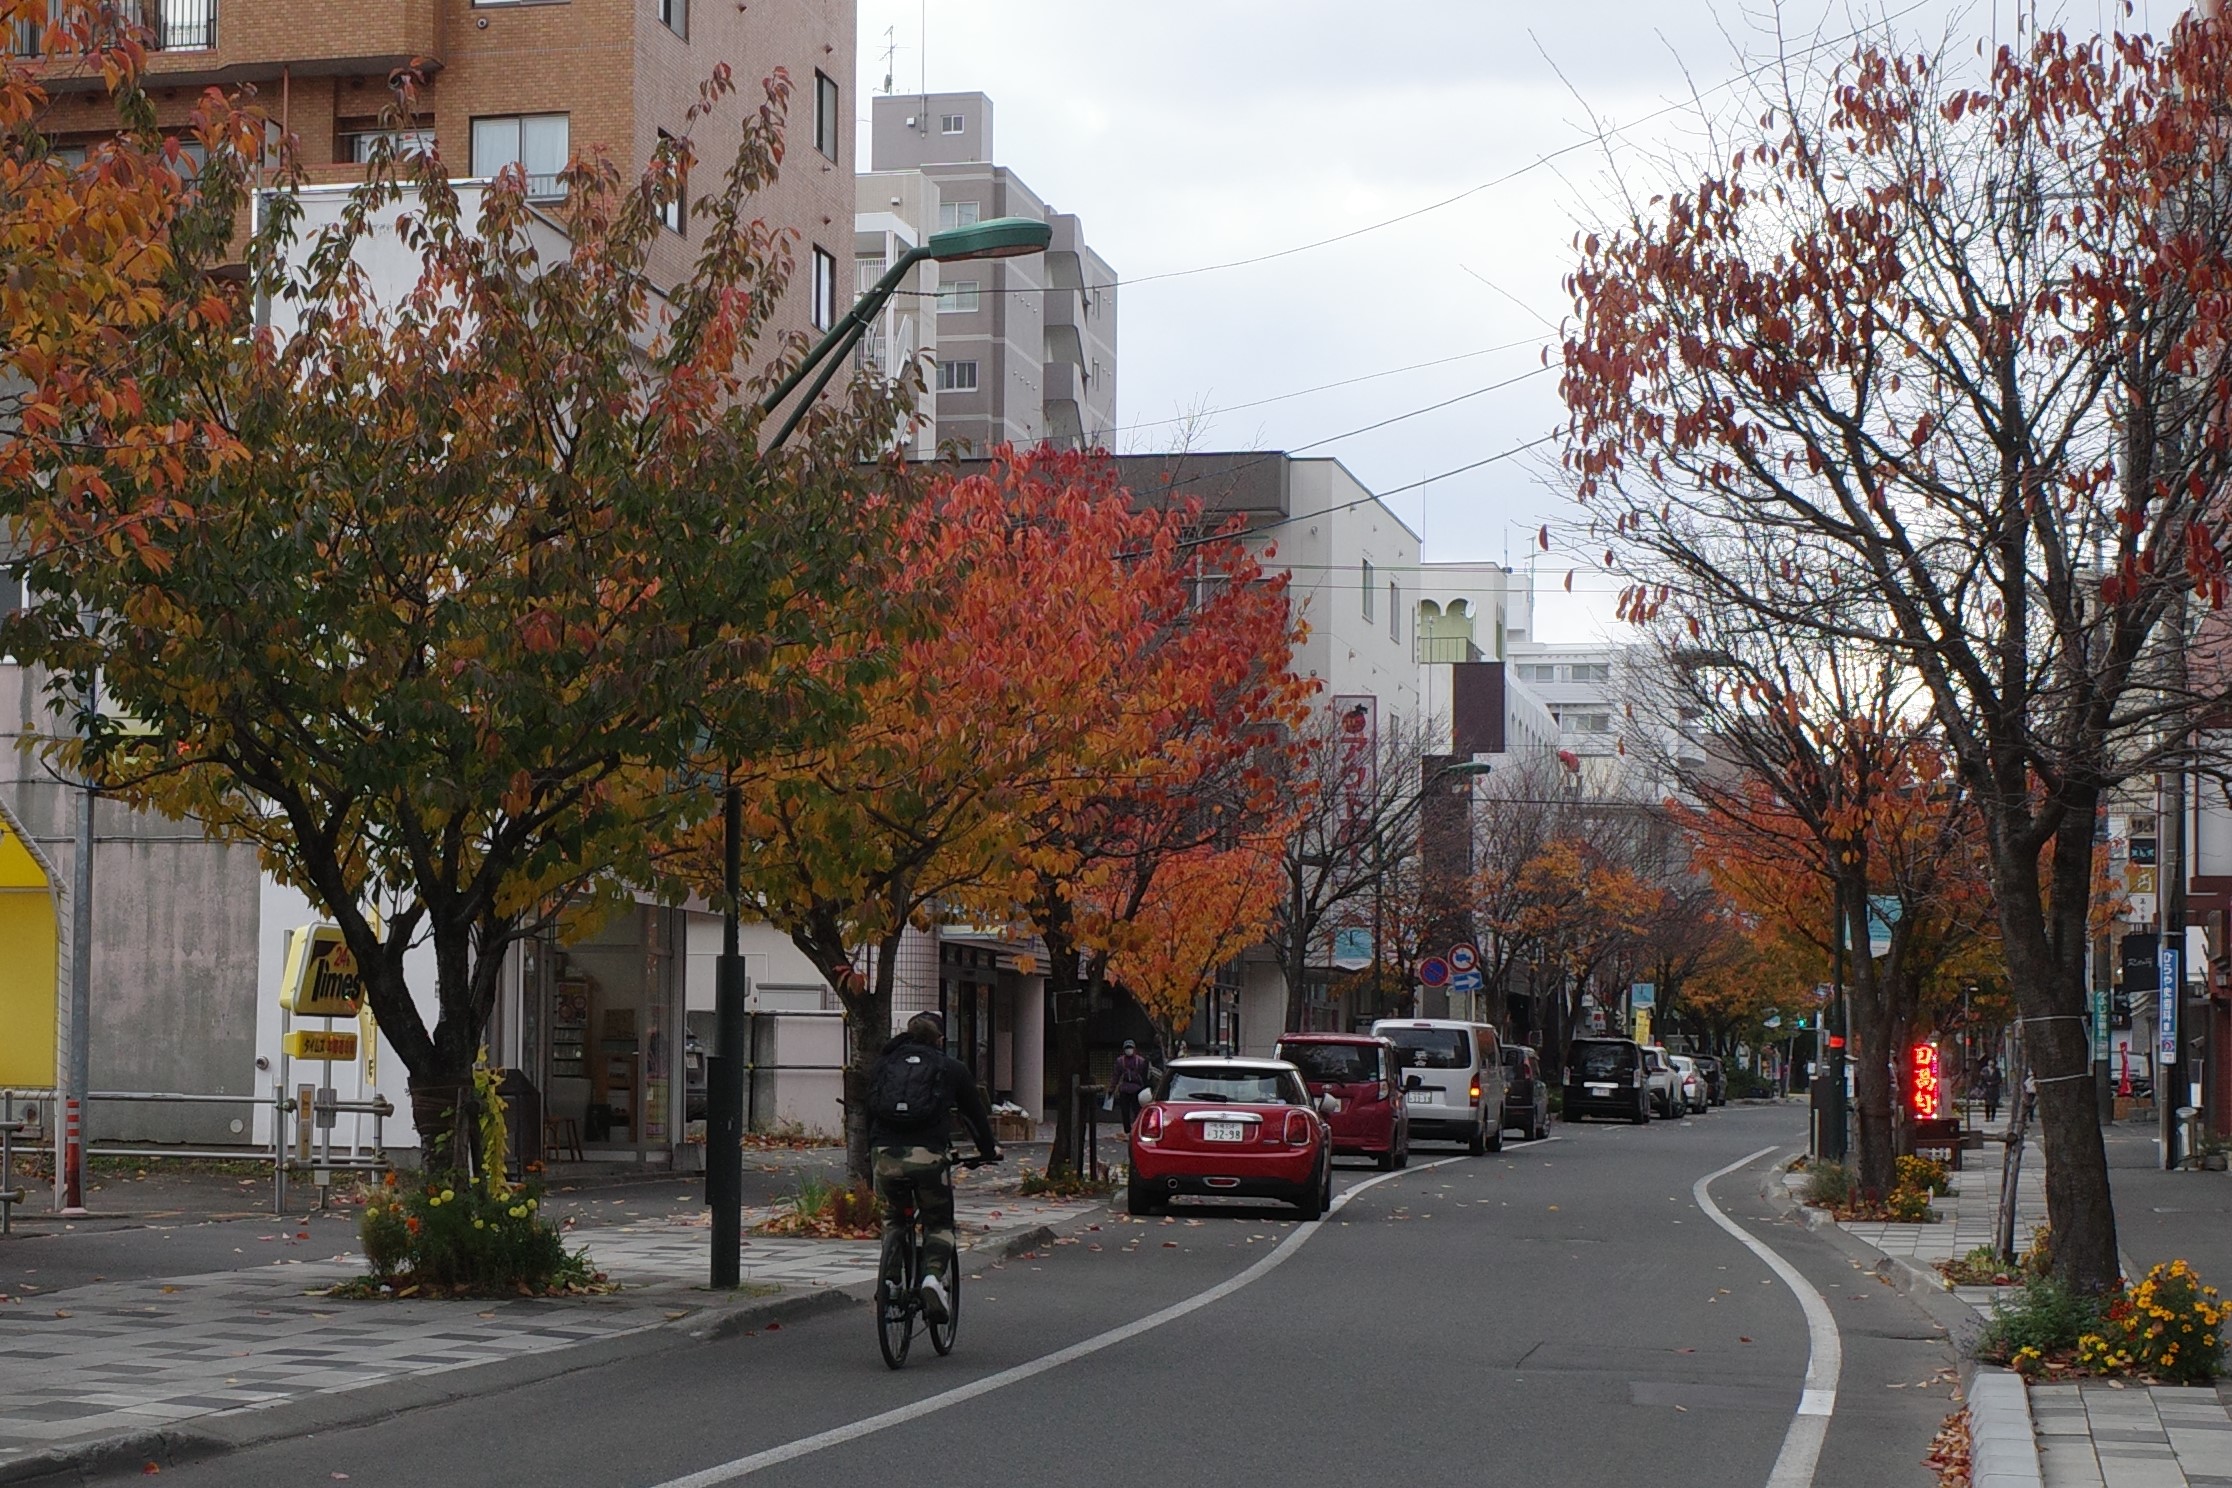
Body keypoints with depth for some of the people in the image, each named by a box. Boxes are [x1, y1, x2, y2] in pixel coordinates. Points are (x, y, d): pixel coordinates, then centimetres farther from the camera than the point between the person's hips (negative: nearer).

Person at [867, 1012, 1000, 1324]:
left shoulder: (883, 1064, 19)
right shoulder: (952, 1069, 13)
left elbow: (869, 1111, 24)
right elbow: (976, 1113, 22)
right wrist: (988, 1150, 38)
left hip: (886, 1155, 2)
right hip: (929, 1156, -2)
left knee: (892, 1218, 25)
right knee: (939, 1224, 14)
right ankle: (934, 1275, -12)